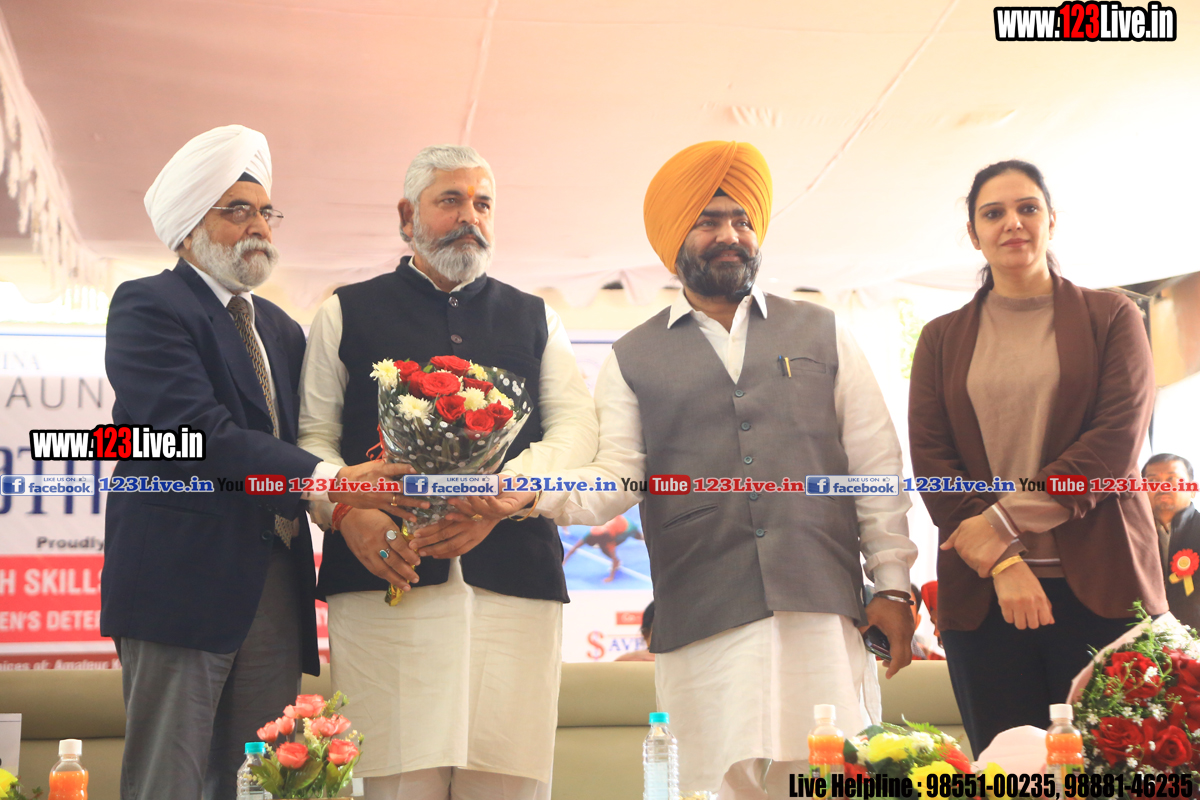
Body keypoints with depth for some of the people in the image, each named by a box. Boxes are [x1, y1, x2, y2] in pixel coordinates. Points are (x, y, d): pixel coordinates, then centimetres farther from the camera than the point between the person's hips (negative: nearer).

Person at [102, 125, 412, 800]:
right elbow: (198, 431, -16)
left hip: (276, 586, 7)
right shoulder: (148, 306, -2)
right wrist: (327, 480, -24)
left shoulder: (283, 330, 23)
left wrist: (363, 500, -2)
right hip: (184, 582, -6)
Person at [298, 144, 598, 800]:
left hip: (514, 575, 2)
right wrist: (348, 510, -11)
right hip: (384, 575, -1)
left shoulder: (535, 319, 23)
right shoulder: (347, 313, 18)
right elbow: (313, 436, 10)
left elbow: (576, 427, 9)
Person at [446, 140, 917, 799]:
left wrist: (892, 584, 4)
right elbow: (617, 475, 3)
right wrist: (532, 493, -17)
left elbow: (876, 463, 11)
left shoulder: (822, 334, 15)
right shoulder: (634, 358, 13)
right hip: (702, 620, -1)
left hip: (822, 606, 1)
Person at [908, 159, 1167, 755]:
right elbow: (930, 460, 4)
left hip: (1101, 588, -1)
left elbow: (1118, 441, -4)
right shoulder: (942, 339, 14)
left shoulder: (1111, 318, 9)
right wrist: (1000, 561, -10)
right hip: (981, 592, 2)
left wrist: (1003, 520, -11)